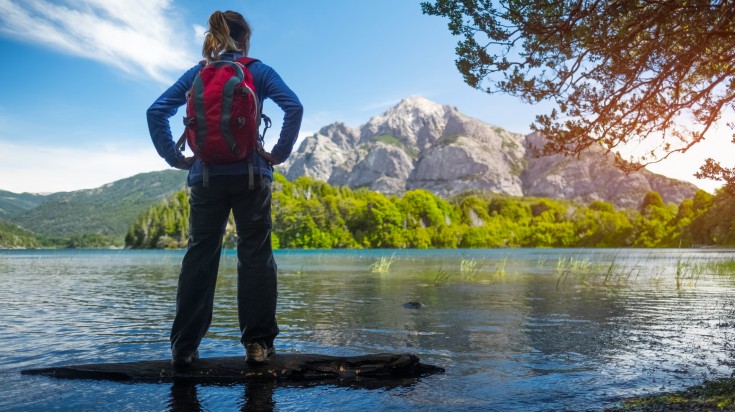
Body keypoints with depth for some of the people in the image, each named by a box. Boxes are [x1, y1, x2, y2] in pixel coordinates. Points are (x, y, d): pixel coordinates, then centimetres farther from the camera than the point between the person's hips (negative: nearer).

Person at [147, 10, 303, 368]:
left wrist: (174, 157, 5)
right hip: (251, 174, -2)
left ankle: (183, 347, 8)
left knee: (199, 257, 6)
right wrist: (280, 153, -5)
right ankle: (258, 342, 4)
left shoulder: (196, 74, 11)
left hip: (206, 175, 2)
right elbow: (294, 107, -10)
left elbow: (156, 112, 4)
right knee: (255, 254, 4)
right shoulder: (259, 71, 5)